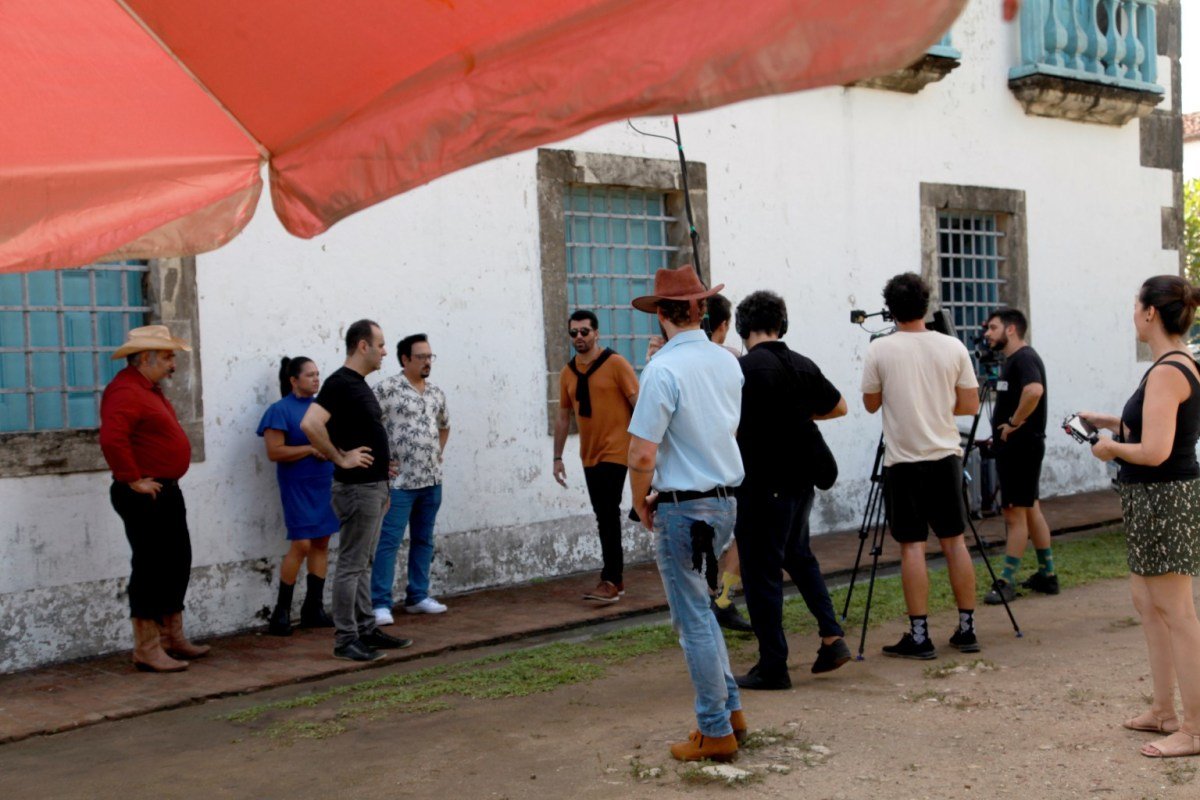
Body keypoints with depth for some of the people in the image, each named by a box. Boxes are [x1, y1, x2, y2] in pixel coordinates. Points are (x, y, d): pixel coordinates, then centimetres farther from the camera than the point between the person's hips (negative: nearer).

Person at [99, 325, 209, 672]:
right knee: (151, 569, -6)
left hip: (166, 491, 11)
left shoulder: (149, 390, 17)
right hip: (145, 497, -11)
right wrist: (133, 480, -24)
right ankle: (147, 651, 1)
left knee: (176, 565, 17)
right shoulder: (125, 392, -17)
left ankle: (173, 638, 29)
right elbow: (112, 439, -31)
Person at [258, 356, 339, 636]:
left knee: (322, 543, 6)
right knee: (301, 544, -11)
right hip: (297, 486, -6)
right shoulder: (281, 410, -7)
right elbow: (274, 452, -14)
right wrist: (312, 449, -17)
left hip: (325, 485, 7)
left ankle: (314, 609, 15)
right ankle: (281, 613, 0)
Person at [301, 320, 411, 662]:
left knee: (363, 563, 15)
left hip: (373, 487, 10)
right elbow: (310, 424, -29)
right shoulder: (340, 383, -16)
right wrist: (340, 458, -20)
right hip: (356, 488, -10)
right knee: (351, 565, -3)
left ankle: (367, 630, 23)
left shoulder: (359, 384, 14)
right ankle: (345, 639, 3)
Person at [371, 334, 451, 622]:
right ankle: (381, 604, -3)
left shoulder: (436, 392, 12)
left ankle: (418, 596, 23)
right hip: (399, 480, -7)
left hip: (432, 480, 7)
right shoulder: (388, 388, -9)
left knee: (423, 540, 13)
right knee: (389, 541, -6)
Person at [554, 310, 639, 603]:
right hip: (589, 455, 6)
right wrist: (557, 457, 12)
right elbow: (563, 416, 14)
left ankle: (610, 581, -6)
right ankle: (616, 578, 18)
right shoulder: (568, 372, 9)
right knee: (604, 516, 10)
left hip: (615, 452, -6)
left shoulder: (615, 363, -8)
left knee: (608, 514, -10)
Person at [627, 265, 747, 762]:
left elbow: (642, 455, -20)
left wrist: (641, 506, -4)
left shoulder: (662, 370, -18)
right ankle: (730, 708, 26)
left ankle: (716, 732, 12)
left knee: (694, 619, 3)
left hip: (682, 509, -7)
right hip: (726, 500, 8)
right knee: (697, 609, 22)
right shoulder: (728, 363, 6)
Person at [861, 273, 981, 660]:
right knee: (954, 540, 10)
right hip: (946, 457, 3)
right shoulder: (953, 347, 0)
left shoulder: (880, 350, -7)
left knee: (912, 545, -1)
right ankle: (967, 629, 15)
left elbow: (871, 404, 4)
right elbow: (970, 405, 4)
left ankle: (919, 636, -1)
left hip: (904, 460, -3)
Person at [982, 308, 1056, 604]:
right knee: (1030, 509, 14)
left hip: (1021, 445, -10)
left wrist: (1015, 422, -24)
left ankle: (1006, 582, -3)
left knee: (1015, 513, -6)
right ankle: (1047, 574, 21)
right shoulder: (1012, 359, 15)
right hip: (1012, 446, 10)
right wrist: (1000, 434, 14)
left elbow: (1034, 391, -35)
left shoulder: (1024, 358, -16)